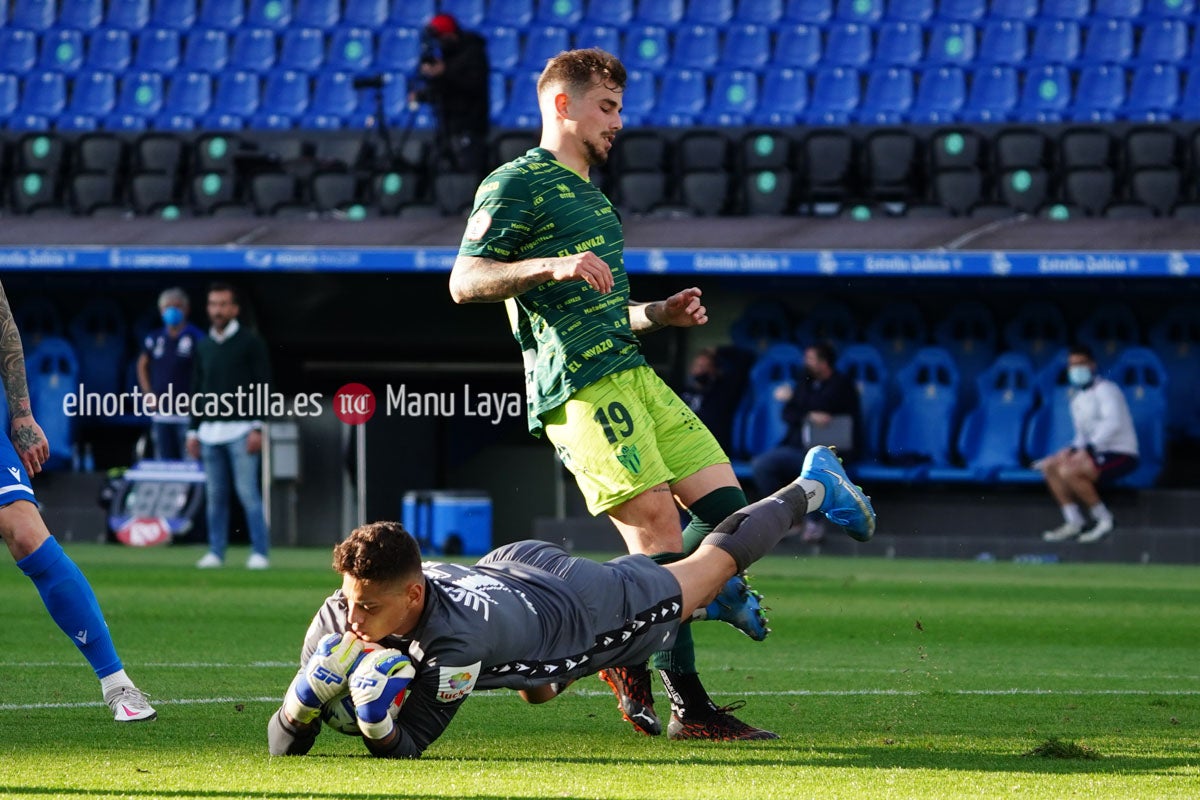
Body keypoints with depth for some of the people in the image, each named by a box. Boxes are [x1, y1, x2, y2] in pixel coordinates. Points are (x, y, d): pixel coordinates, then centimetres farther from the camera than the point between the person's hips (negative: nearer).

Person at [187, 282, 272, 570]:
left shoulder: (250, 342, 0)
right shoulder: (204, 346, 16)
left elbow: (263, 385, -5)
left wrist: (257, 428, -12)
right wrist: (194, 430, 13)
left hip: (241, 431, -5)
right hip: (210, 431, 5)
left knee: (247, 491, -10)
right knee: (214, 495, 4)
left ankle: (260, 552, -8)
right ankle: (216, 552, 7)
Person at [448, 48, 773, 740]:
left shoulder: (590, 195, 29)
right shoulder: (517, 184, 0)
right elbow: (465, 281, -11)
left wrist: (658, 315, 18)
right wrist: (550, 267, -25)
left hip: (632, 374, 9)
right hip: (581, 389, -9)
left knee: (724, 501, -2)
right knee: (659, 533, -14)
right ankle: (690, 708, -8)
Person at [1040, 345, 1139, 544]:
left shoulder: (1105, 390, -9)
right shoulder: (1077, 398, 17)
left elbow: (1114, 423, -24)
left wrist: (1088, 449, -29)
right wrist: (1073, 450, -1)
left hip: (1122, 455, -9)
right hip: (1098, 453, 9)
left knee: (1069, 472, -27)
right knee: (1049, 466, 0)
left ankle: (1103, 519, -15)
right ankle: (1073, 522, -3)